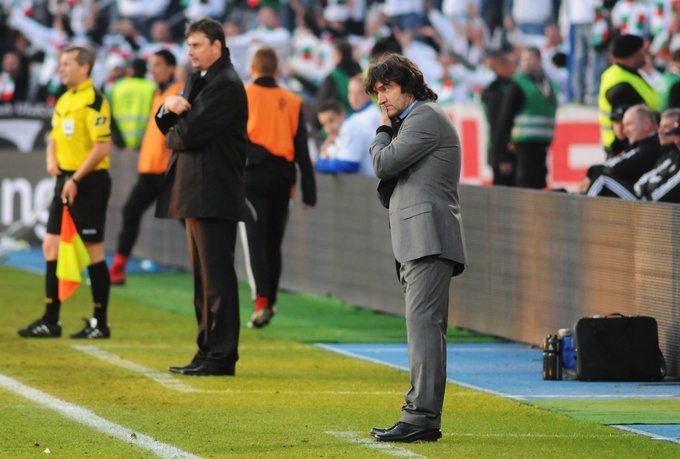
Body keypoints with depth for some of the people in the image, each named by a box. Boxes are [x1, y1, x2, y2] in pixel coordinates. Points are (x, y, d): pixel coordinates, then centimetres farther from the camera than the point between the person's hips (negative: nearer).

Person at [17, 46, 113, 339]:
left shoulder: (93, 100, -13)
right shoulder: (64, 100, 14)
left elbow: (102, 147, -19)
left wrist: (76, 179, -19)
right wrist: (52, 159, 2)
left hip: (88, 182, -9)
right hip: (66, 181, 9)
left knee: (93, 250, -3)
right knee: (52, 246, 7)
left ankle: (100, 323, 5)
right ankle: (50, 321, 12)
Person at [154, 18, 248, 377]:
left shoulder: (226, 85, -12)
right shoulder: (198, 81, 19)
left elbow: (191, 134, -20)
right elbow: (169, 127, 17)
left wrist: (172, 137, 2)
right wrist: (169, 107, -5)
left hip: (214, 195, -10)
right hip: (195, 195, 10)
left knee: (217, 276, -8)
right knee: (203, 278, 12)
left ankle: (222, 357, -7)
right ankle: (208, 351, 17)